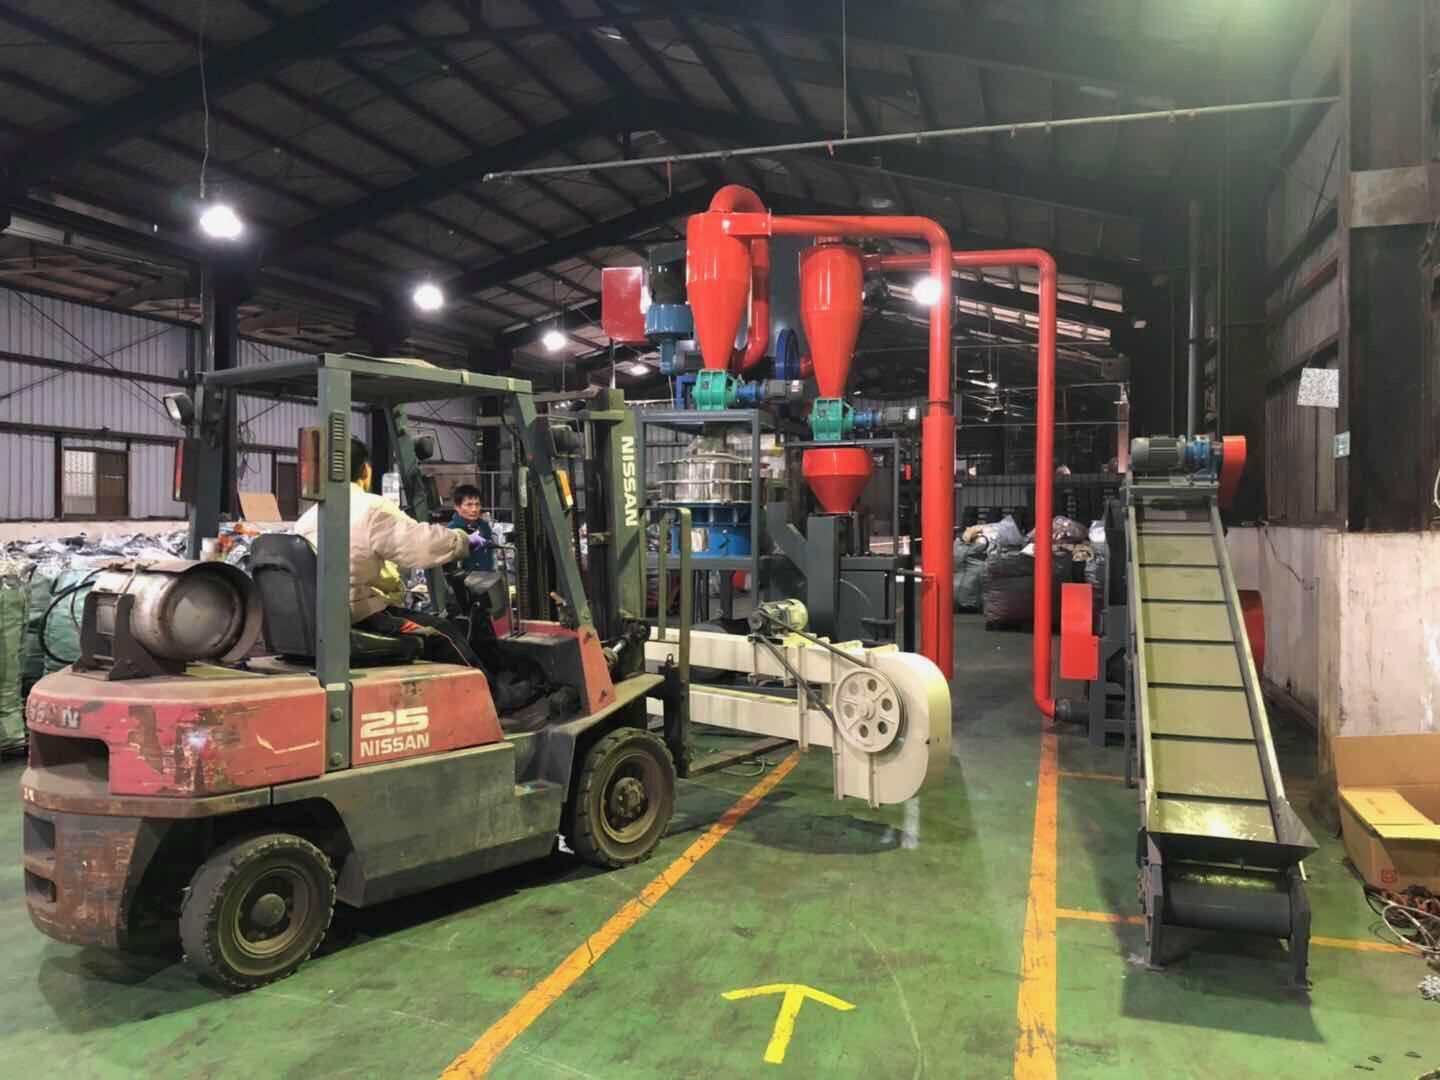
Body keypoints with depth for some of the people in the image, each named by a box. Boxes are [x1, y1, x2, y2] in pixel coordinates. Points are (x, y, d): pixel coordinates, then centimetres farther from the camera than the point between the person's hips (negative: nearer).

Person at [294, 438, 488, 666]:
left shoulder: (308, 518, 12)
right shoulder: (372, 508, -13)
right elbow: (422, 545, -18)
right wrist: (463, 540, -3)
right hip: (364, 618, -9)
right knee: (445, 635, 0)